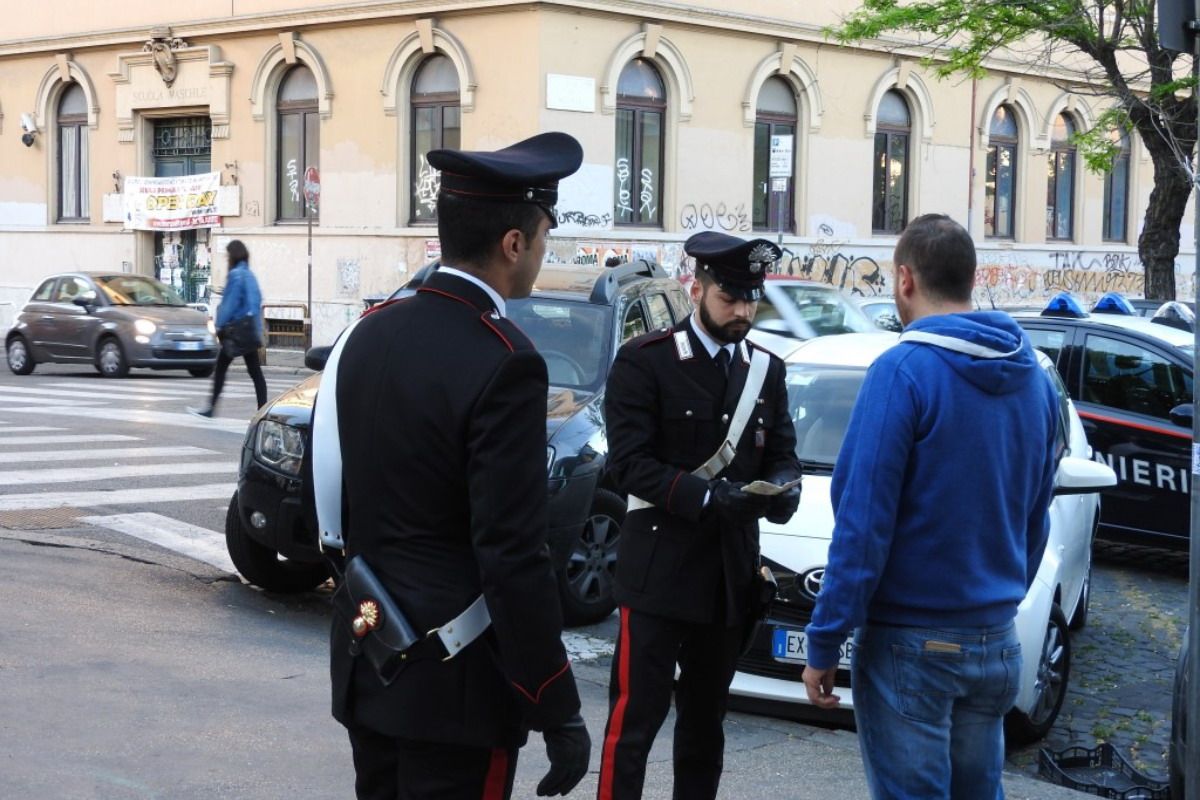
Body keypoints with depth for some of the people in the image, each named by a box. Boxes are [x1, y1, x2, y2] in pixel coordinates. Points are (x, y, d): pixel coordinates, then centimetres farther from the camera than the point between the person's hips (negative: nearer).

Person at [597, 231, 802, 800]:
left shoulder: (767, 369, 11)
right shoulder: (644, 361, -7)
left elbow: (782, 453, 11)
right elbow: (628, 462, -14)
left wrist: (782, 489, -13)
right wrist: (707, 497, -26)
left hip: (731, 572, 6)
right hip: (659, 568, -6)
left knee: (706, 721, 15)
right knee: (635, 718, -7)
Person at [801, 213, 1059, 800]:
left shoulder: (904, 372, -15)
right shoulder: (1031, 376, 7)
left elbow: (862, 523, -17)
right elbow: (1034, 517, 14)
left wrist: (824, 643, -12)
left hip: (911, 642, -6)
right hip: (995, 641, 7)